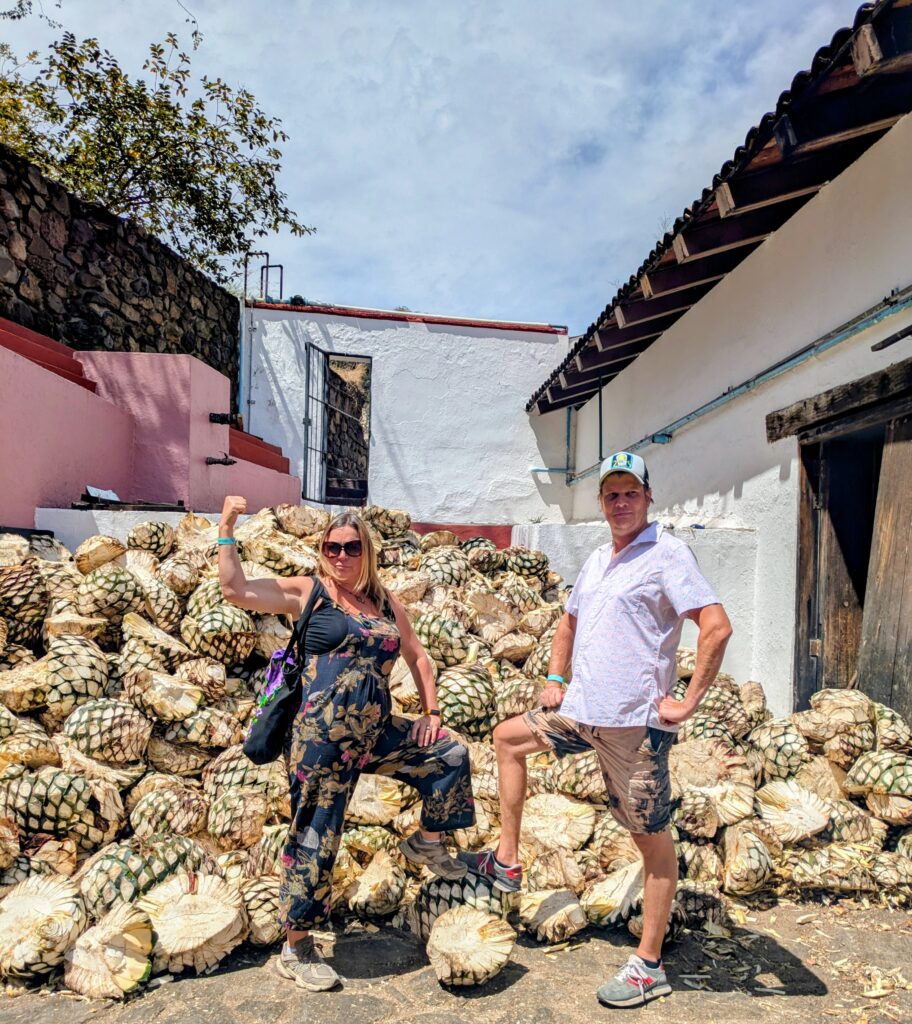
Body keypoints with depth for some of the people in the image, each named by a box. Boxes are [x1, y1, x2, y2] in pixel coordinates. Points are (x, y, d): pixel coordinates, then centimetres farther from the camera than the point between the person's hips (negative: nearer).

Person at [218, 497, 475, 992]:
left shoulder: (384, 601, 11)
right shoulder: (308, 591, -3)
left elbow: (416, 655, 18)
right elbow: (236, 590, -15)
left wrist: (431, 713, 12)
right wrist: (226, 530, -18)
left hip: (376, 732, 6)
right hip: (323, 735, -5)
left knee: (449, 754, 9)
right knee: (314, 838, 4)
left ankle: (425, 842, 31)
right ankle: (295, 949, 24)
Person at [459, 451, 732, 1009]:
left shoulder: (667, 554, -11)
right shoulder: (597, 560, 13)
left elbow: (717, 627, -21)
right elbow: (569, 622, 27)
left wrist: (688, 703, -18)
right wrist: (555, 679, 16)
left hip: (634, 721, -8)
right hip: (581, 711, 9)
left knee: (653, 838, 4)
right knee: (508, 738, 19)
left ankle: (649, 967, 19)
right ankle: (506, 861, 29)